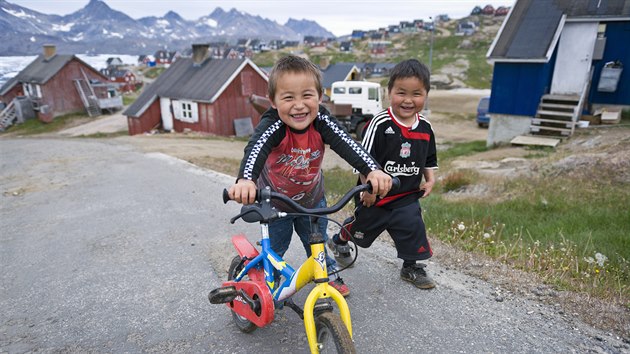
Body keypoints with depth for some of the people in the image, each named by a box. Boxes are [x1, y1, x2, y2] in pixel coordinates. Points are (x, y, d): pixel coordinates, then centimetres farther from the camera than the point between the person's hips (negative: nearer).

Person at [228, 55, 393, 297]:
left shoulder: (321, 121, -25)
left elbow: (346, 144, -38)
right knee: (274, 249, 13)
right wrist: (245, 180, -71)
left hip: (312, 199, 2)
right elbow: (255, 150, -50)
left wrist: (373, 170, -55)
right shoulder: (272, 125, -33)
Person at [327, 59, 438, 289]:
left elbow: (429, 159, 14)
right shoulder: (379, 124, -20)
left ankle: (412, 268, 25)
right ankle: (339, 243, 47)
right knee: (361, 224, 16)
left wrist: (430, 179, 3)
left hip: (407, 196, 4)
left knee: (413, 228, -1)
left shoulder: (425, 128, -1)